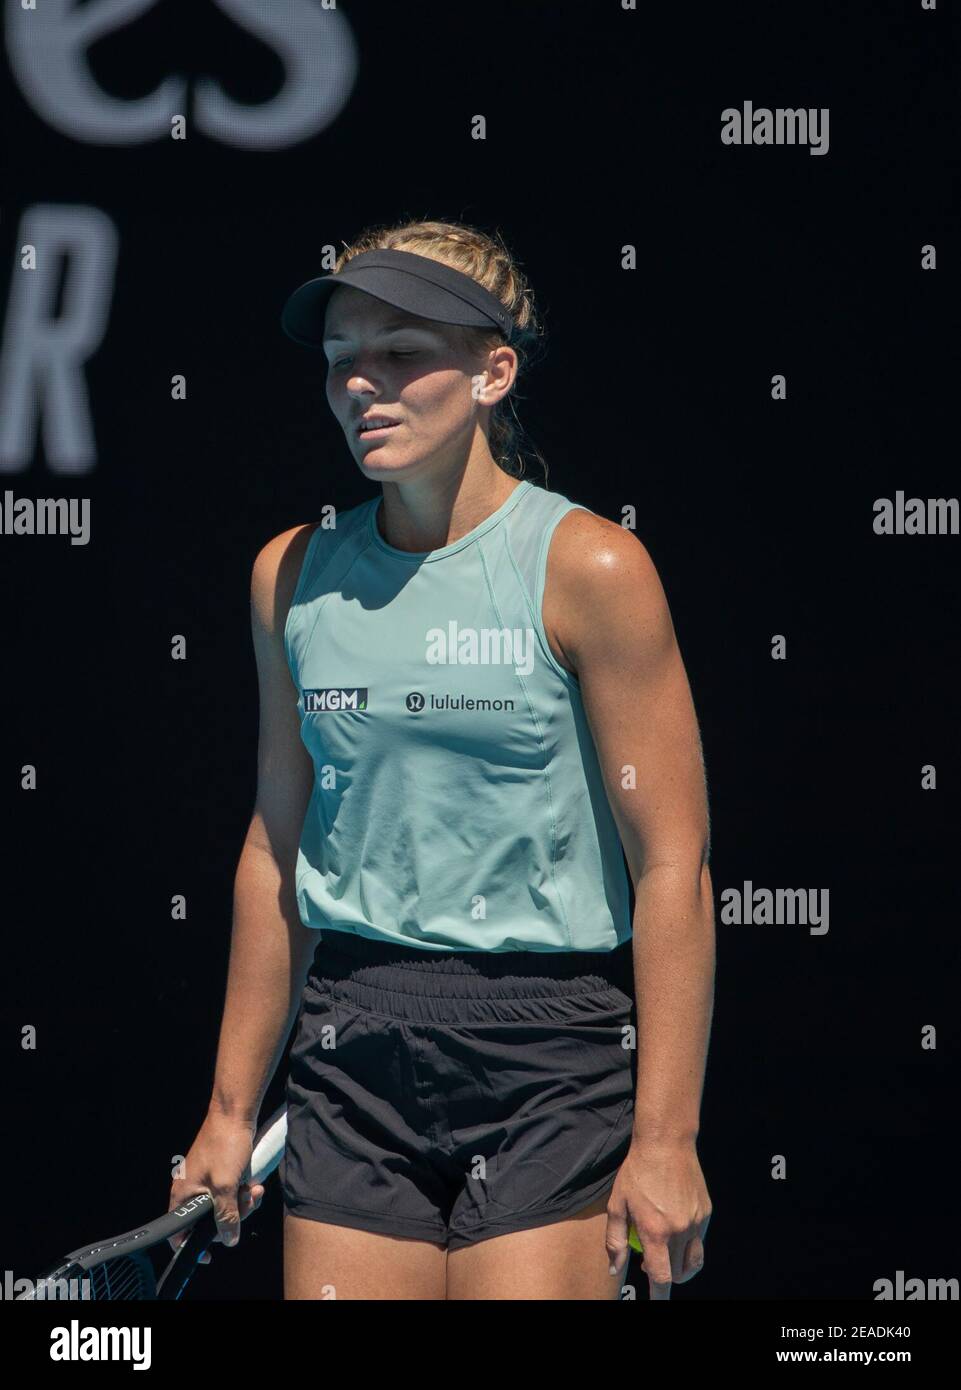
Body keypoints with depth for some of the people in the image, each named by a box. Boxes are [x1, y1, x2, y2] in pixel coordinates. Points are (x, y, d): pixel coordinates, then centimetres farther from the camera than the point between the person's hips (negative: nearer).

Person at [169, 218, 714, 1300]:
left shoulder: (588, 568, -8)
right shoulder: (293, 574, 7)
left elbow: (673, 865, -9)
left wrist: (665, 1139, -13)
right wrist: (233, 1106, 15)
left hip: (550, 1050, -4)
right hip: (350, 1041, 4)